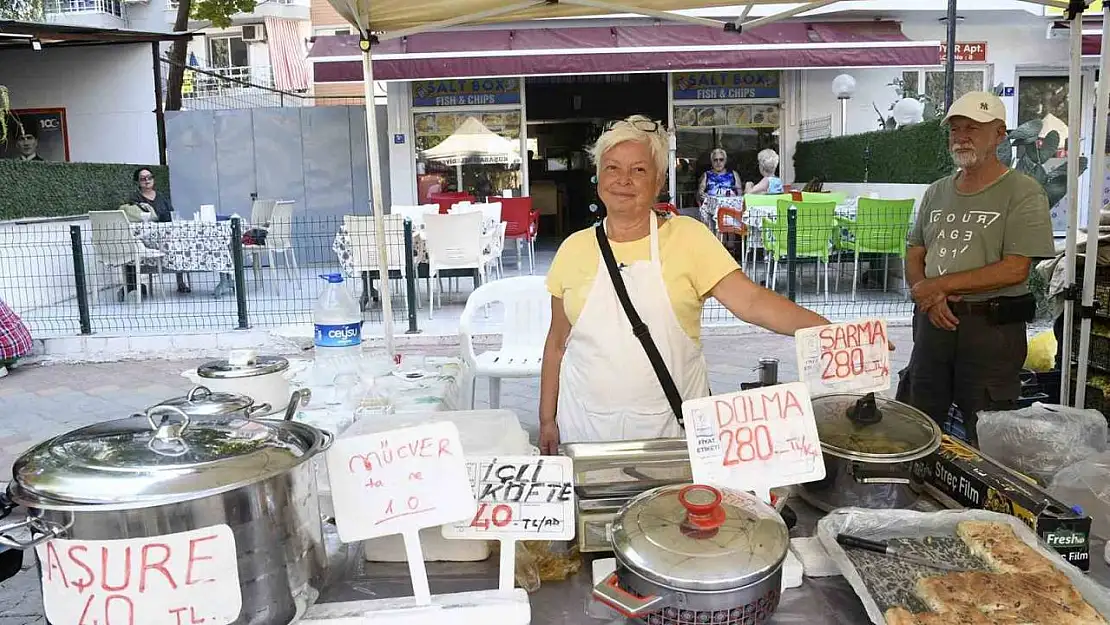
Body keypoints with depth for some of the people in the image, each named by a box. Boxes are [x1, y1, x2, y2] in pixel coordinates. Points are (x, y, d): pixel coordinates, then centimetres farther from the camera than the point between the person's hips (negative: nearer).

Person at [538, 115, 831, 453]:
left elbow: (752, 301, -14)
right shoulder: (574, 249, 3)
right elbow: (557, 342, 9)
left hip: (671, 423, -1)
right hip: (588, 423, 2)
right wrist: (547, 419, 8)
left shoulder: (687, 236, -4)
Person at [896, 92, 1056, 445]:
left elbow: (1015, 270, -15)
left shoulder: (1023, 192, -6)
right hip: (934, 321, 6)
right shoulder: (937, 192, 13)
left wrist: (939, 285, -13)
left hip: (992, 327, -5)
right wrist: (929, 299, -8)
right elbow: (914, 256, 12)